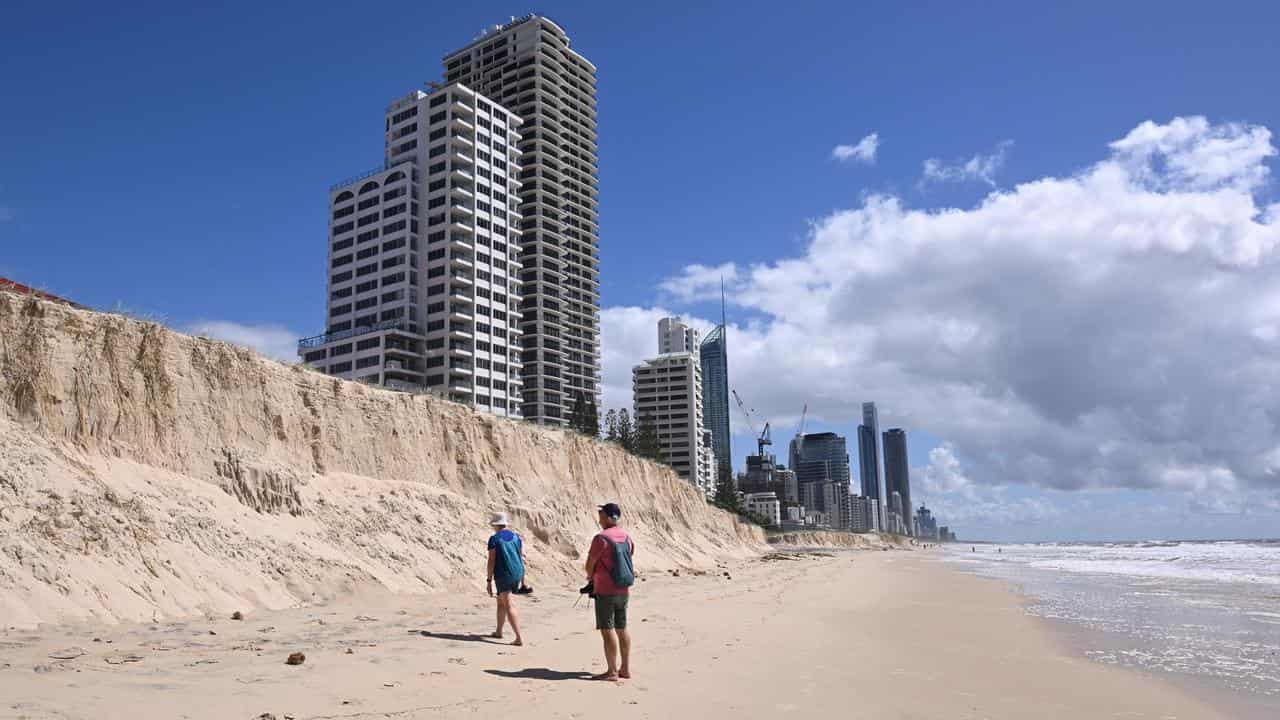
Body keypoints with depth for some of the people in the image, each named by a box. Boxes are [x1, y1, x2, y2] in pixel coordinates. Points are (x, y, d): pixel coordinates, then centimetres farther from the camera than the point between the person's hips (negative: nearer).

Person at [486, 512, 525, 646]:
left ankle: (519, 638, -19)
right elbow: (522, 557, 10)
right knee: (501, 601, 24)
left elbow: (491, 561, -10)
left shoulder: (494, 539, -7)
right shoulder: (516, 537, 9)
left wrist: (489, 580, -6)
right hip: (517, 574, 6)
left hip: (503, 576, -6)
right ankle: (498, 631, 32)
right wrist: (523, 577, 19)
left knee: (509, 606, -8)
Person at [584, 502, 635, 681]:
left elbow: (590, 564, -12)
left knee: (607, 630, -2)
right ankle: (625, 669, 20)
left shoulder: (601, 538, -16)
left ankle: (612, 671, 0)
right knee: (622, 628, 14)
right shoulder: (626, 537, 8)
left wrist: (590, 577, 11)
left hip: (605, 591, -8)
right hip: (624, 590, 8)